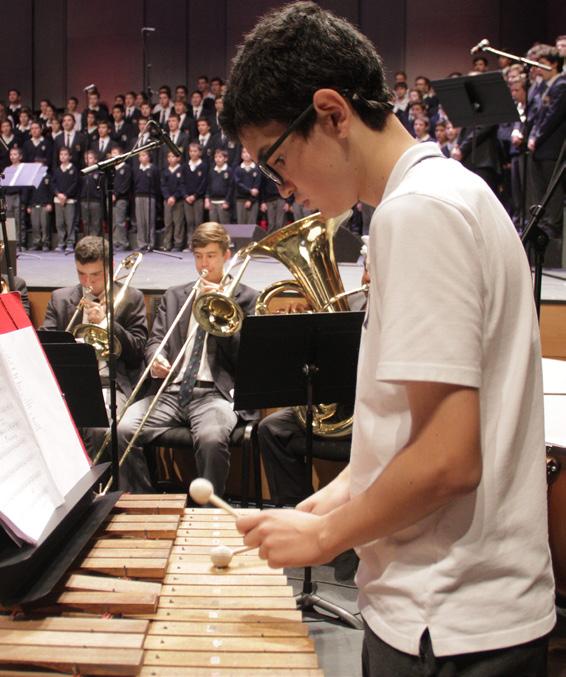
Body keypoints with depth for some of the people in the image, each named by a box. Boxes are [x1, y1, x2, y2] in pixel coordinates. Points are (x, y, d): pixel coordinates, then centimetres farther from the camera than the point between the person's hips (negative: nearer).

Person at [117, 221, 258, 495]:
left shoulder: (245, 298, 12)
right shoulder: (174, 296, 22)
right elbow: (155, 340, 13)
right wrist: (156, 360, -11)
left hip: (216, 392, -3)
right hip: (171, 390, 4)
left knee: (211, 438, -36)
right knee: (124, 429, -23)